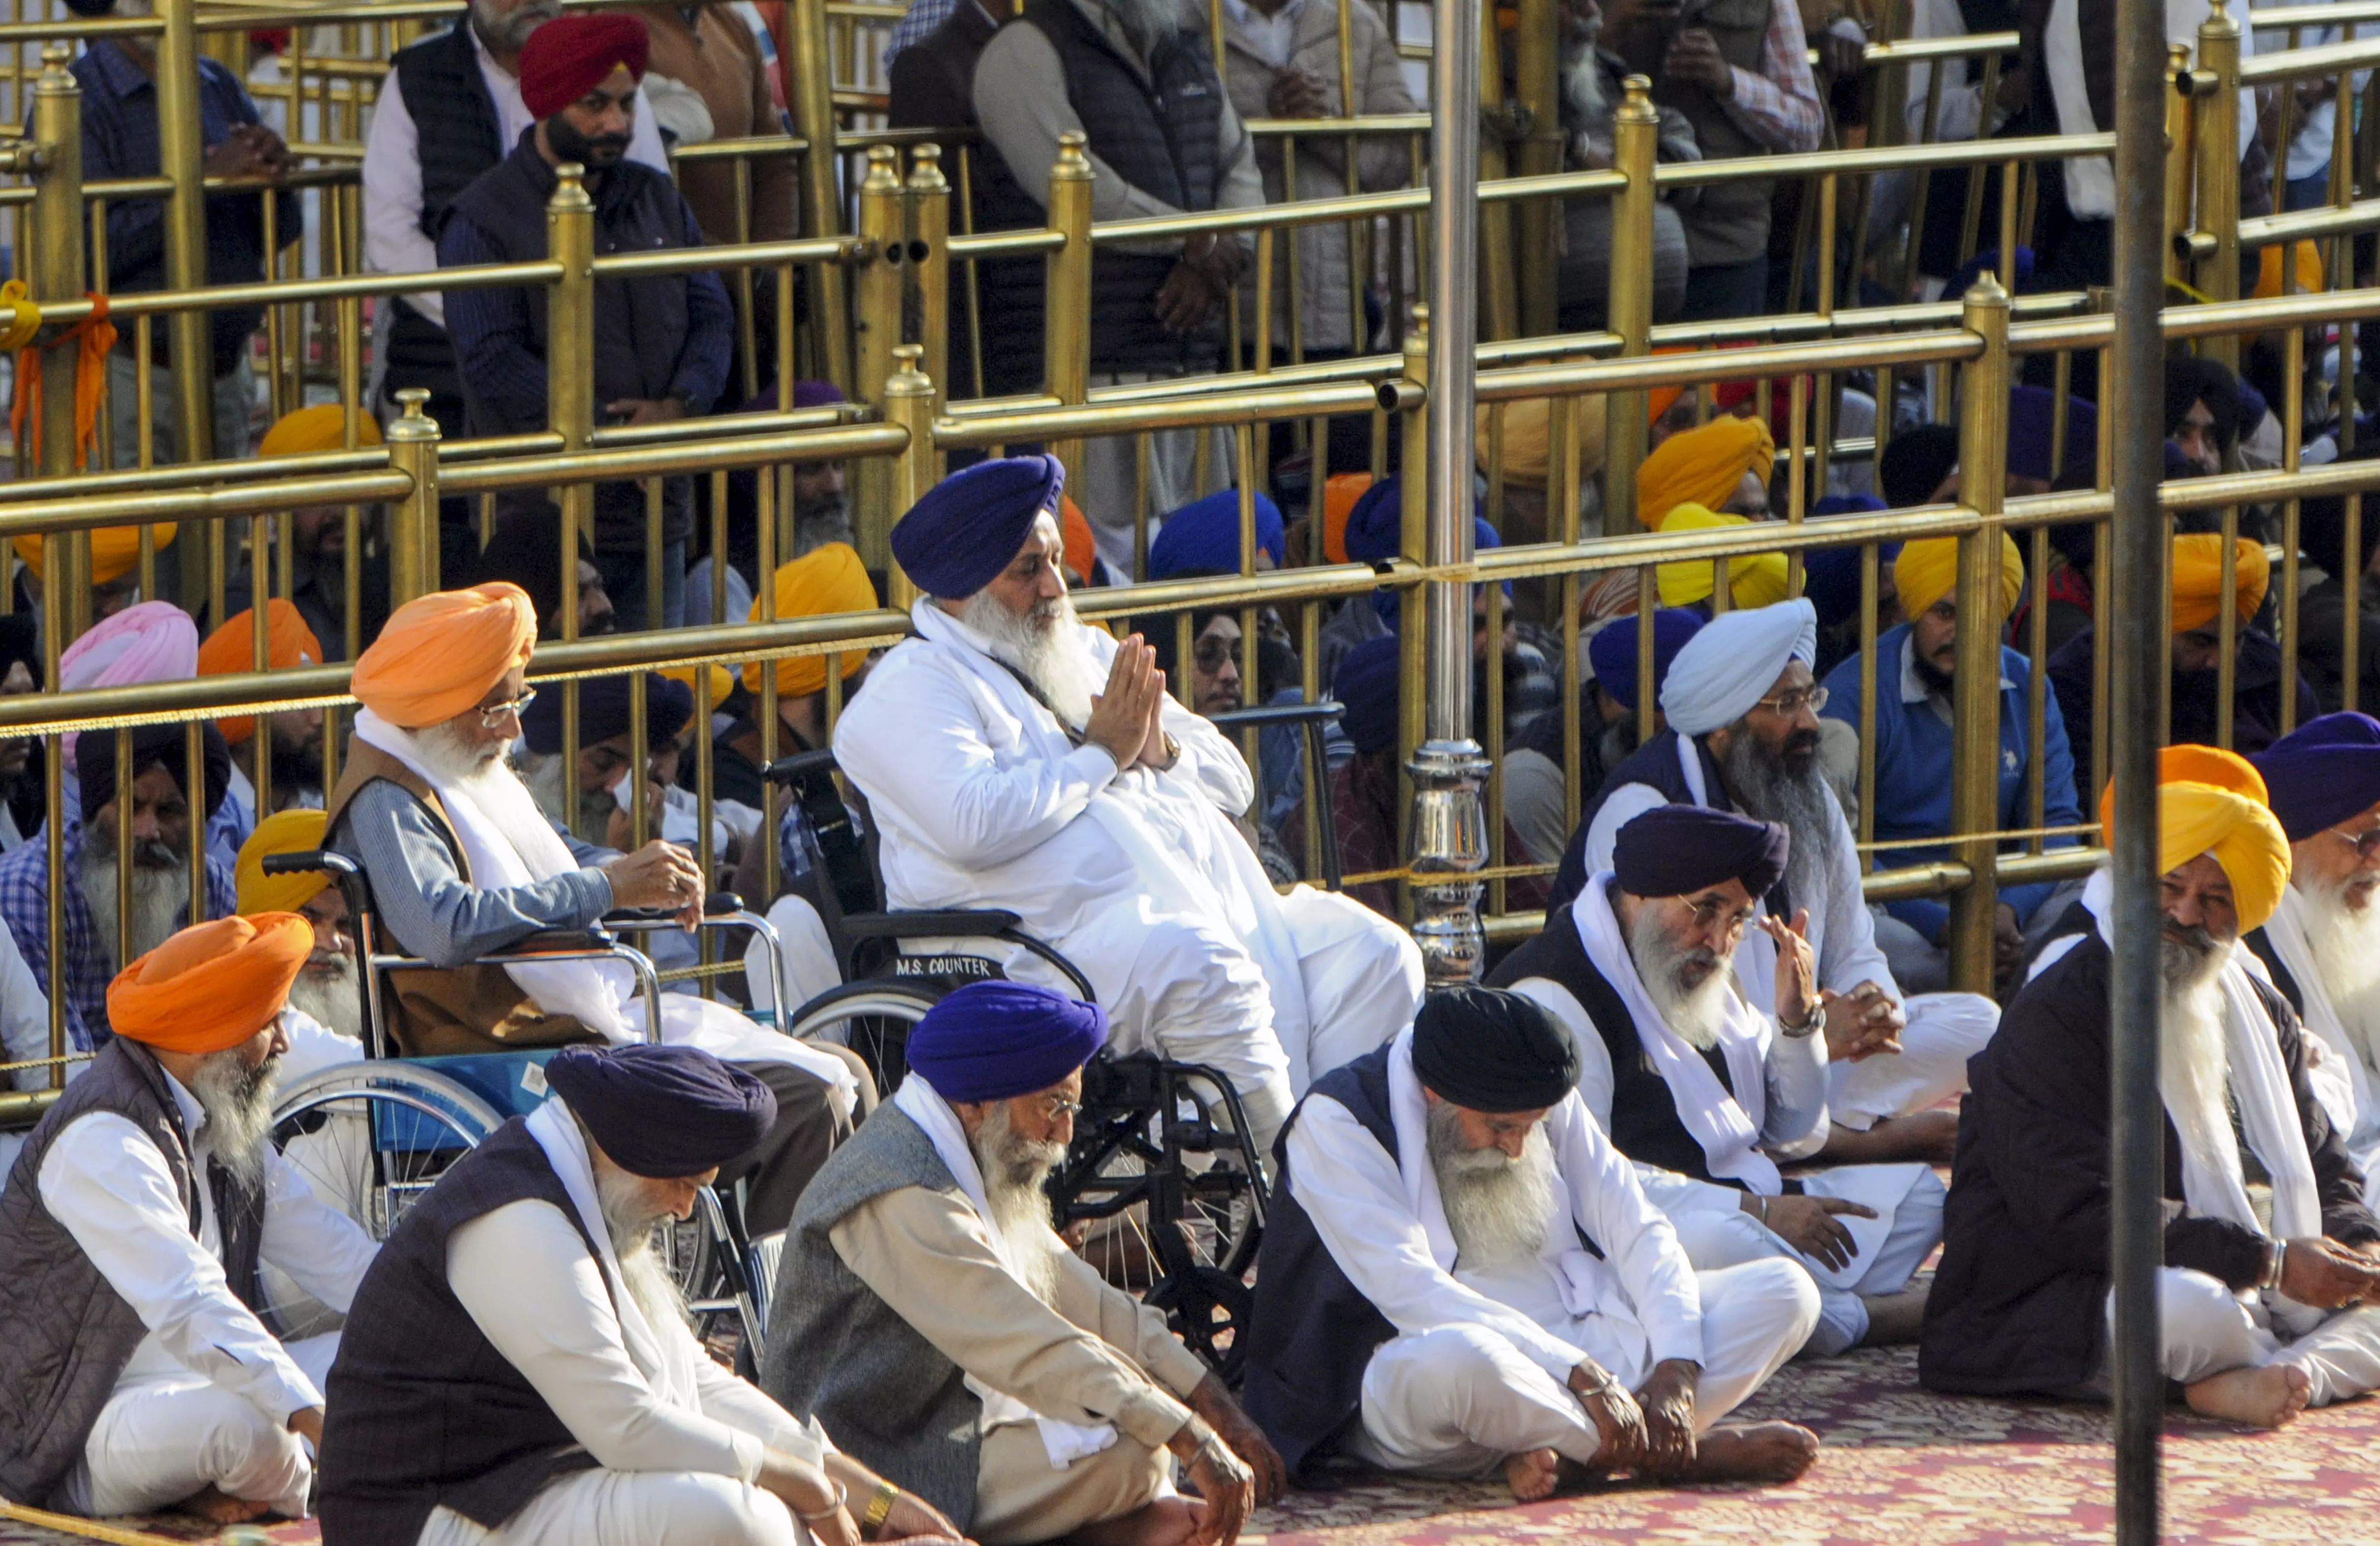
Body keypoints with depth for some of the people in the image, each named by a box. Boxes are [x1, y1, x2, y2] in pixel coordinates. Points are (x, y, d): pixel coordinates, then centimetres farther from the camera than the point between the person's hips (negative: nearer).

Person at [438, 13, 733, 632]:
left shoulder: (656, 201, 16)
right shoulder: (484, 220, -5)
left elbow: (712, 317, 12)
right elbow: (496, 365, -13)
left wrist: (680, 406, -9)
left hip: (657, 511, 6)